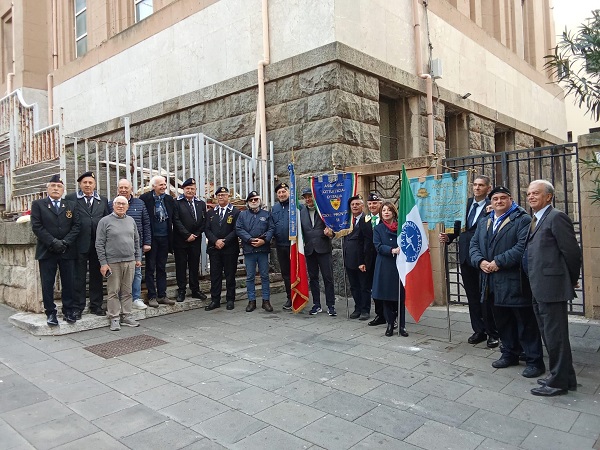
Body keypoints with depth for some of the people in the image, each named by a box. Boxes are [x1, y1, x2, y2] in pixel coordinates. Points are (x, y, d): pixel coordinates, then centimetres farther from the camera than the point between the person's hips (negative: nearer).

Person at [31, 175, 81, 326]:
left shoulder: (71, 206, 12)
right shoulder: (38, 204, 6)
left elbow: (76, 226, 4)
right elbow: (36, 226, -4)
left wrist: (65, 242, -9)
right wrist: (53, 242, -13)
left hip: (67, 251, 1)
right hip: (46, 251, -1)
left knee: (69, 283, 4)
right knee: (47, 284, 3)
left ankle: (69, 310, 13)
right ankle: (50, 312, 13)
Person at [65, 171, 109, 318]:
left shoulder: (103, 200, 11)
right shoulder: (70, 199, 3)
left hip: (98, 244, 3)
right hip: (79, 244, -3)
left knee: (96, 276, 10)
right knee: (79, 276, 4)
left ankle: (96, 305, 20)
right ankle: (78, 307, 13)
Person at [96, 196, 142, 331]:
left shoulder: (131, 221, 11)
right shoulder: (105, 221, -3)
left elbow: (137, 241, 17)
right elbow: (99, 244, -4)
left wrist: (138, 258, 13)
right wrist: (103, 263, -9)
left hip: (130, 261, 4)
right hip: (113, 262, -4)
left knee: (127, 291, 9)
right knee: (113, 292, 1)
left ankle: (126, 316, 18)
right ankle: (114, 318, 10)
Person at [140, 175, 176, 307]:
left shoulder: (169, 199, 7)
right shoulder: (145, 198, -8)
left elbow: (174, 217, 11)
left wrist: (171, 235, 5)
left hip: (164, 237, 5)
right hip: (152, 238, -5)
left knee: (162, 268, 12)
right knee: (150, 268, 4)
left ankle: (162, 295, 19)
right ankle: (152, 296, 11)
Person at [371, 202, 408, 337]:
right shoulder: (378, 229, 6)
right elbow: (378, 246, -6)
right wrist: (392, 250, -21)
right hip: (385, 266, 0)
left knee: (401, 295, 2)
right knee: (386, 296, 5)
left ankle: (402, 325, 13)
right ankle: (390, 324, 18)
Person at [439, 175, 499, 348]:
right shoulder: (466, 203, 9)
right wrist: (448, 237, -6)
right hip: (466, 256, 6)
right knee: (472, 296, 14)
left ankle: (492, 333, 19)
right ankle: (479, 331, 26)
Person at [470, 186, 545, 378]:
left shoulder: (522, 220, -5)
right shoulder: (484, 224, 17)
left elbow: (522, 247, -17)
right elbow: (474, 245, 13)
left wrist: (498, 262, -19)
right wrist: (480, 261, -7)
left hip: (515, 282, -7)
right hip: (493, 283, 7)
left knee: (526, 322, 1)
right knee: (503, 321, 16)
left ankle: (534, 361, 12)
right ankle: (510, 354, 31)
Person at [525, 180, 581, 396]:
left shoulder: (556, 217, -12)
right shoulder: (534, 220, 16)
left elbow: (572, 251, -13)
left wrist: (572, 280, -2)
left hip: (552, 287, -9)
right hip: (539, 289, 9)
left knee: (555, 336, 1)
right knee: (549, 335, 17)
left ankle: (559, 381, 14)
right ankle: (564, 377, 31)